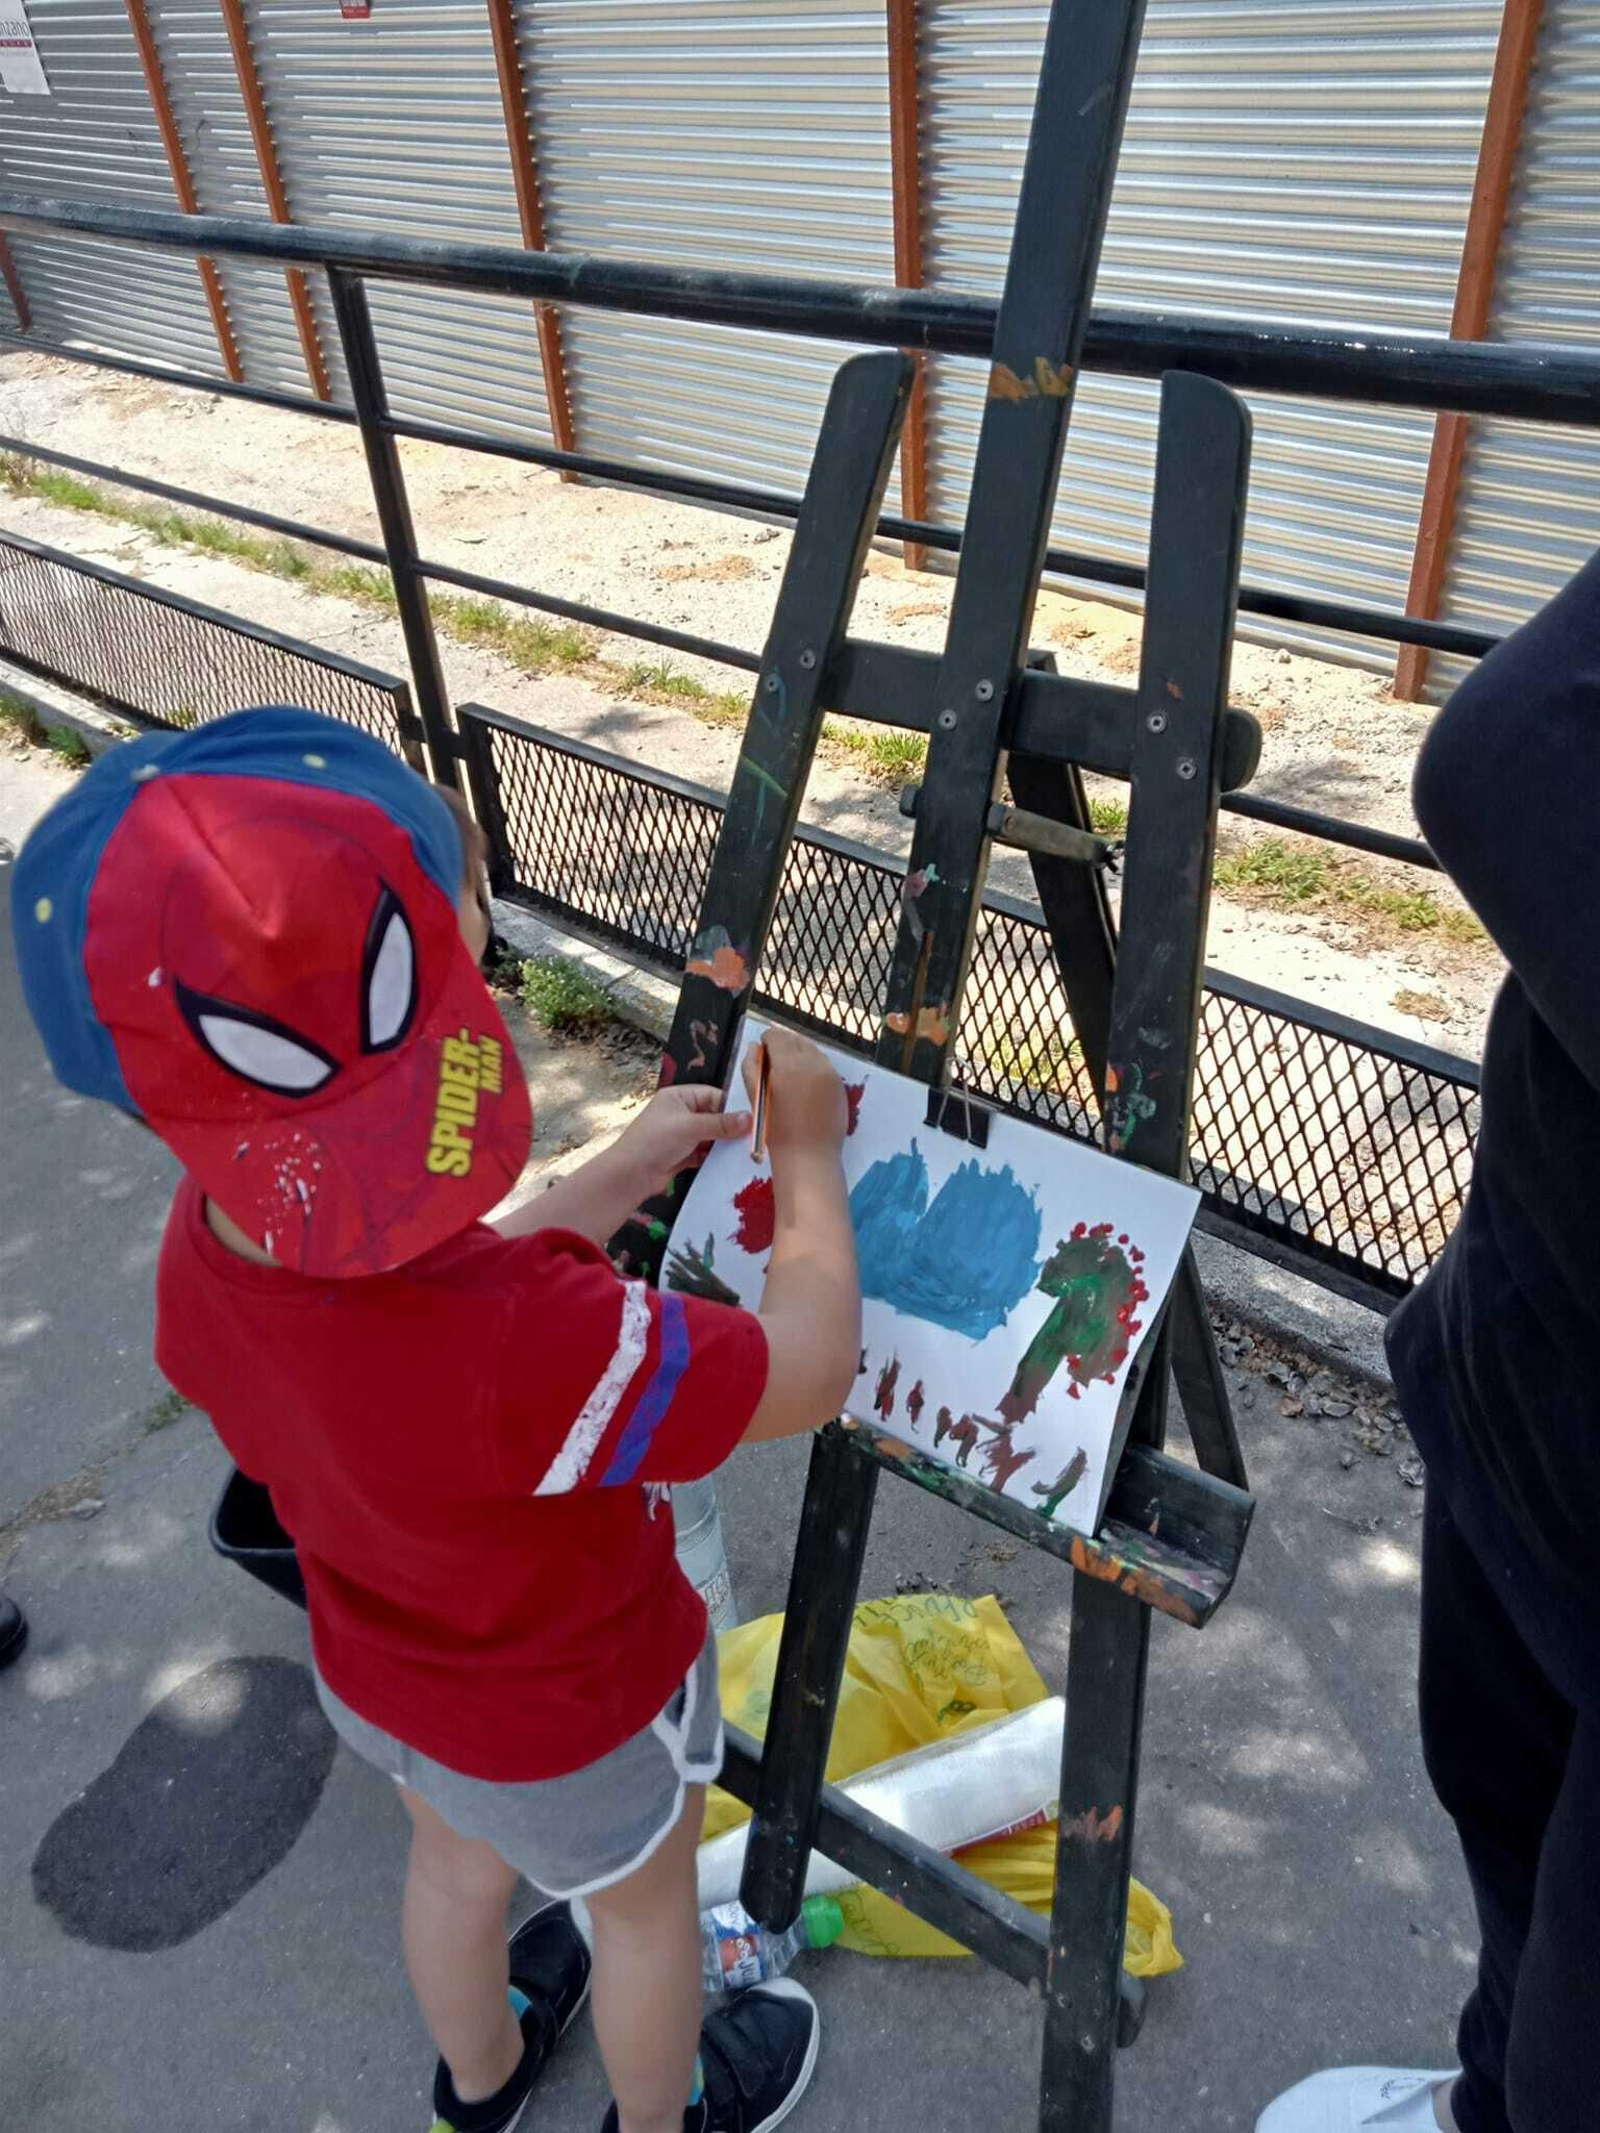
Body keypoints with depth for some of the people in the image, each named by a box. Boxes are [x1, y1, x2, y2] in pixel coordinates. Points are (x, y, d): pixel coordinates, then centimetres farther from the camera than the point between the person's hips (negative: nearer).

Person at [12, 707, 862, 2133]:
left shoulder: (207, 1247, -25)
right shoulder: (531, 1347, -47)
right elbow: (810, 1370, -31)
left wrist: (614, 1183, -5)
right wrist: (808, 1152, -17)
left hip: (378, 1675, 6)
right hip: (578, 1722, -5)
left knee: (459, 1861, 35)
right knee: (645, 1904, 28)